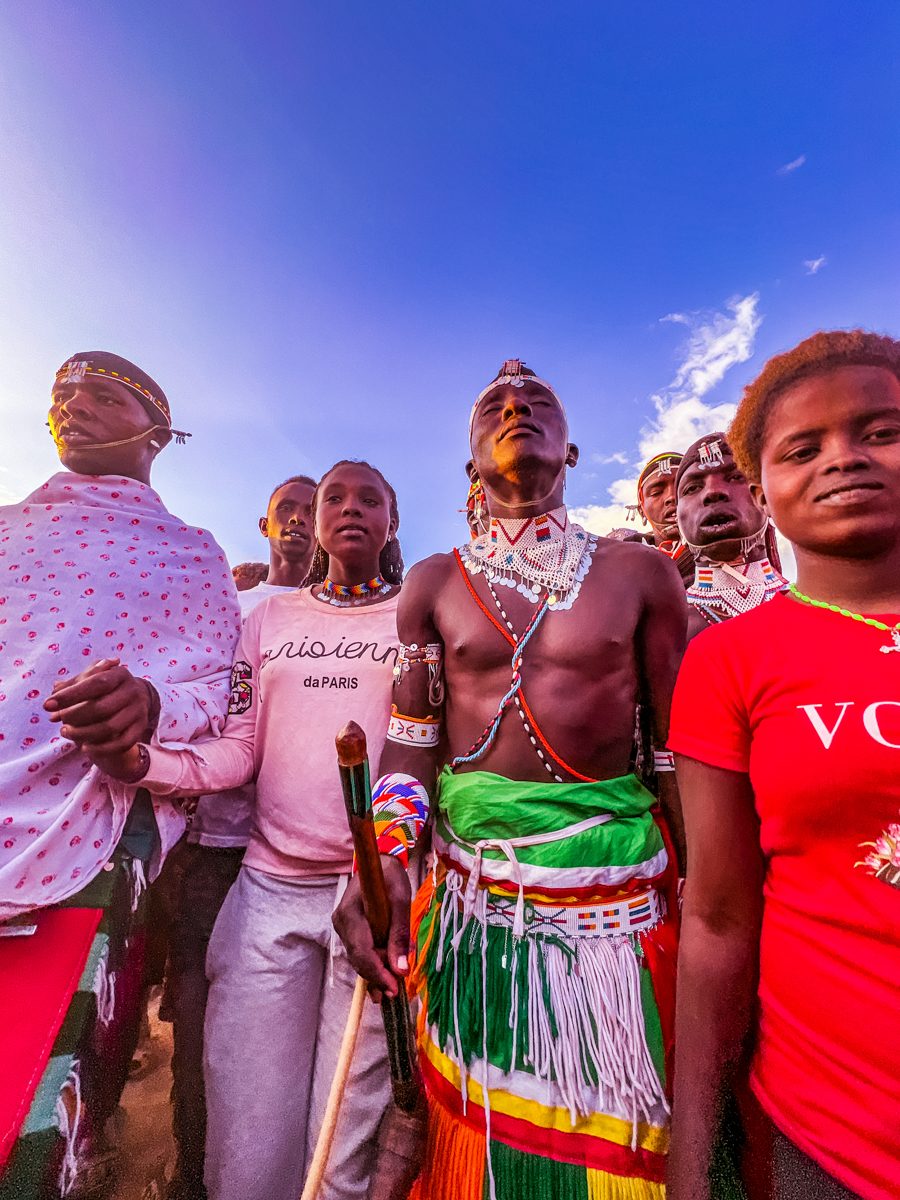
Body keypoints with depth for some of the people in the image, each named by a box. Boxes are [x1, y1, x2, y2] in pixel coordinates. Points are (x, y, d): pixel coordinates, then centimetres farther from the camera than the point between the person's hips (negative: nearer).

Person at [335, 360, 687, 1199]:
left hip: (613, 898, 0)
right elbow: (409, 741, 1)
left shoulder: (639, 575, 1)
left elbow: (681, 752, 1)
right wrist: (381, 858, -13)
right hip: (468, 897, 1)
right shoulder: (433, 584, 3)